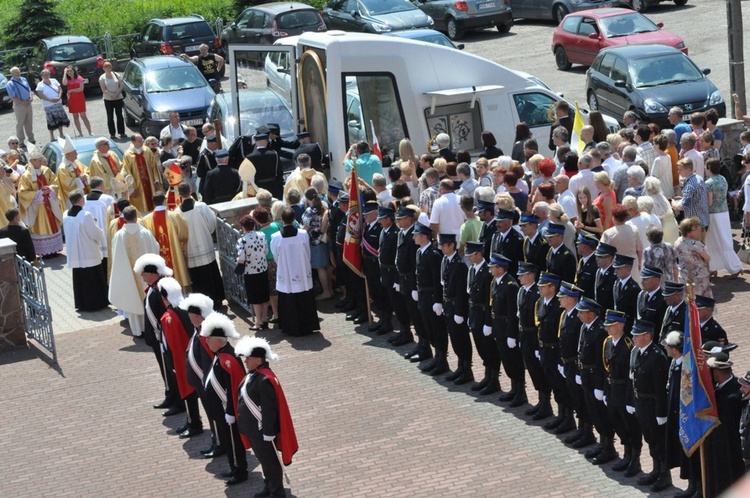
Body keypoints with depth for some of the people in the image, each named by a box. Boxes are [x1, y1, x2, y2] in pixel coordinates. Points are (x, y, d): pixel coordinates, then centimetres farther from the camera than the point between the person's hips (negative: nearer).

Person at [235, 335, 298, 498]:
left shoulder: (265, 380, -28)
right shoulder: (253, 374, 1)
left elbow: (269, 409, -25)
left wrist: (268, 432, -21)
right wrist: (245, 424, 19)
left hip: (261, 430, -9)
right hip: (252, 429, 9)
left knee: (269, 461, 8)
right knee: (263, 459, 23)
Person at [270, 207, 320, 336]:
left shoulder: (275, 238, -15)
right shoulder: (303, 234, -13)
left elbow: (276, 257, -1)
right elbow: (308, 254, -1)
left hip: (285, 277, -1)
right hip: (303, 276, 1)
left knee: (289, 304, 11)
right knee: (305, 304, 14)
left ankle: (292, 329, 17)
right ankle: (307, 327, 23)